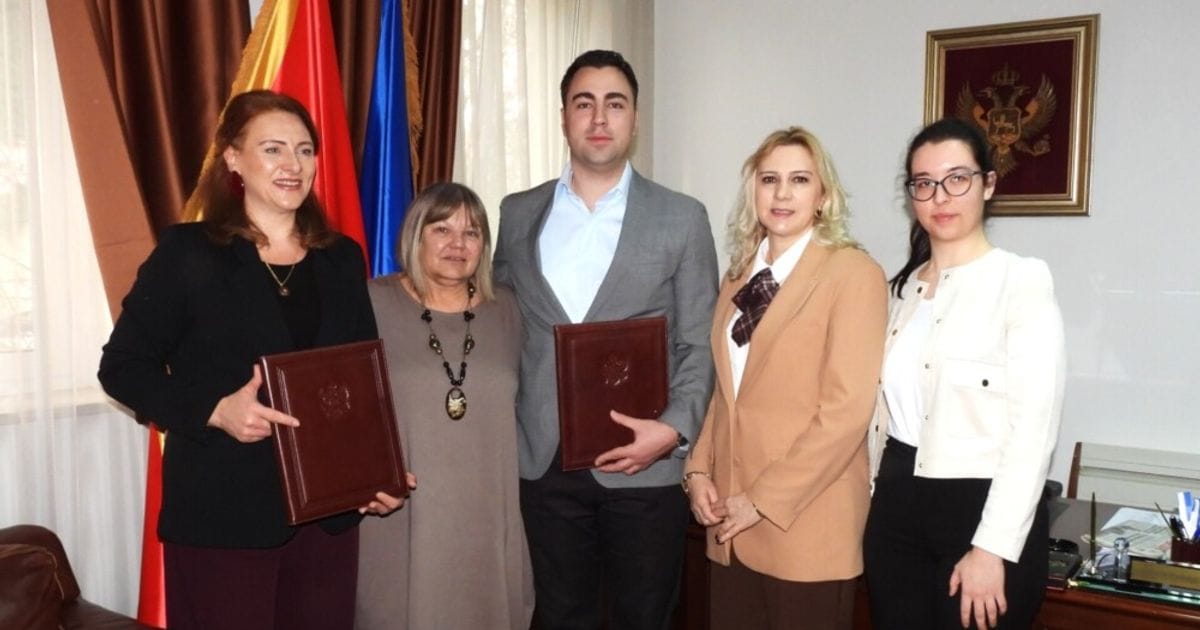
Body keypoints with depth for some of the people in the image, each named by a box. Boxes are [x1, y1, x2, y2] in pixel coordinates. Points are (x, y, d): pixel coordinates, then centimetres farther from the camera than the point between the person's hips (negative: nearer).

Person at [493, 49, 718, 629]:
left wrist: (674, 428, -16)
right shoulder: (517, 213, 7)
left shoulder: (682, 218, 0)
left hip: (644, 463, -2)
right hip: (543, 460, 2)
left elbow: (700, 344, -1)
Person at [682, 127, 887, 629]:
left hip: (805, 525, -6)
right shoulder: (740, 275, 12)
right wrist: (699, 470, 2)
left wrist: (764, 500, -15)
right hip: (733, 523, 6)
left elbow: (846, 411, -15)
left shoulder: (853, 272, -9)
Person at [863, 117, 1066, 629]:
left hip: (982, 509, -6)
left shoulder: (1022, 279, -9)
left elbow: (1034, 428, -16)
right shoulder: (903, 286, 11)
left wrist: (991, 548, -19)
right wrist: (872, 501, 11)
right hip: (896, 506, 6)